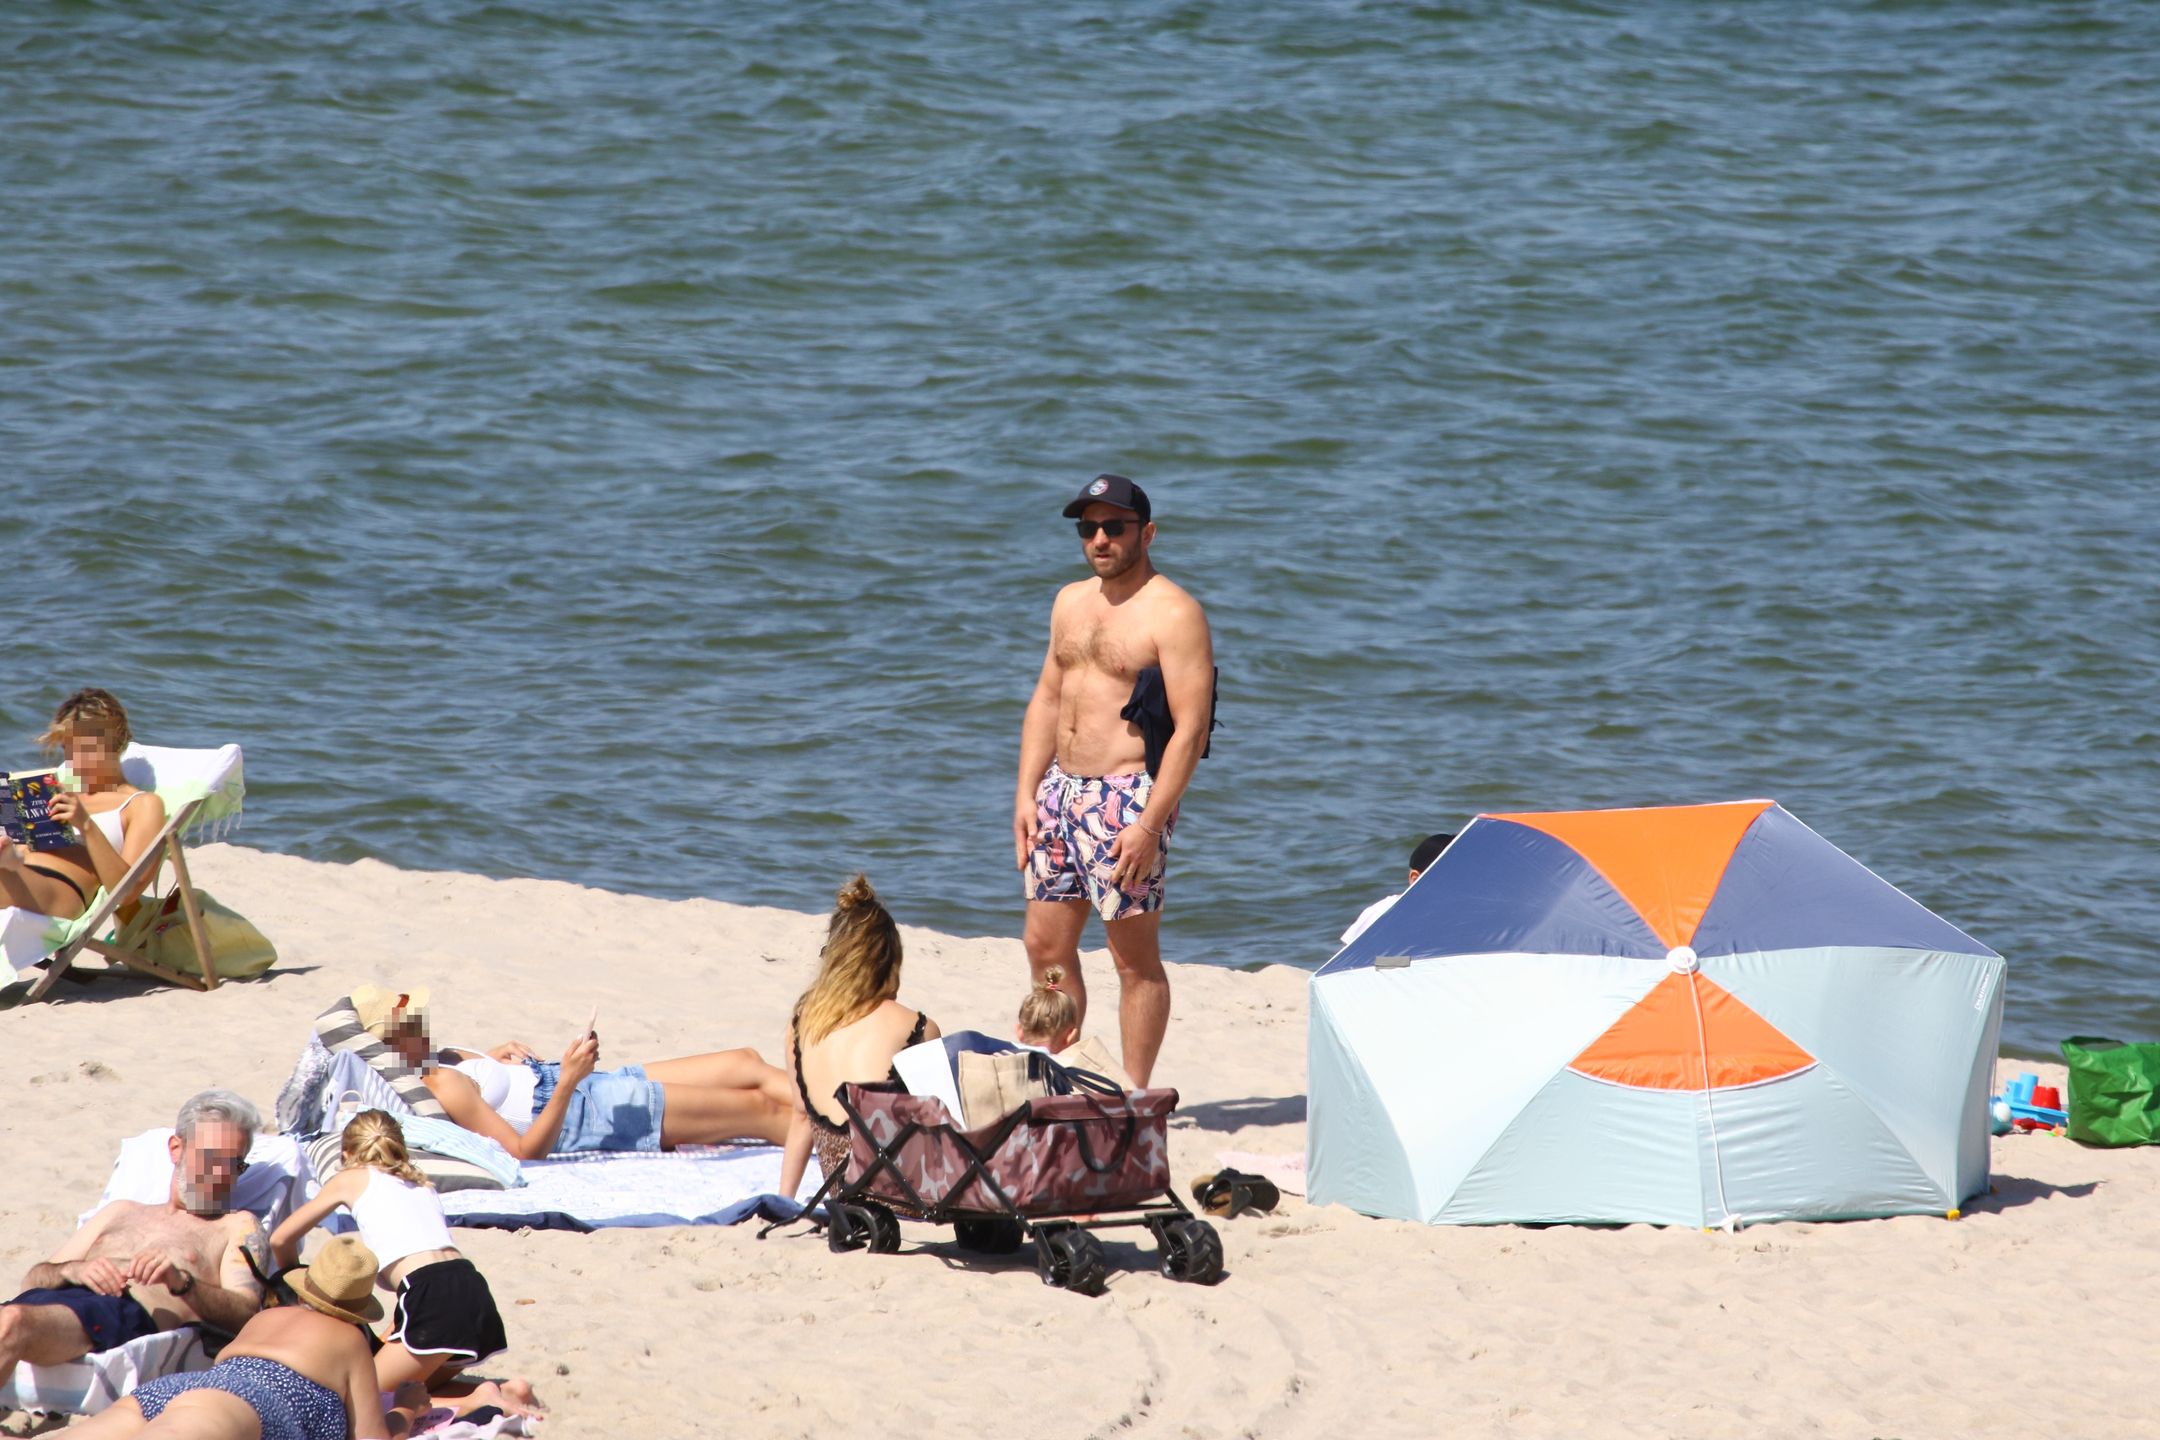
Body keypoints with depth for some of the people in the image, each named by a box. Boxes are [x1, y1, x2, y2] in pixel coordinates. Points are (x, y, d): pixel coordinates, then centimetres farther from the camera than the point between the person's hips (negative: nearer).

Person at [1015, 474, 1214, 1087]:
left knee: (1135, 957, -2)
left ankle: (1133, 1097, 3)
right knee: (1046, 946, 10)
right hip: (1060, 786, 8)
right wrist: (1026, 794, 10)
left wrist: (1149, 824, -21)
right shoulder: (1071, 603, 15)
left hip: (1127, 794, -8)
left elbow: (1190, 729, -15)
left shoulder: (1173, 615, -11)